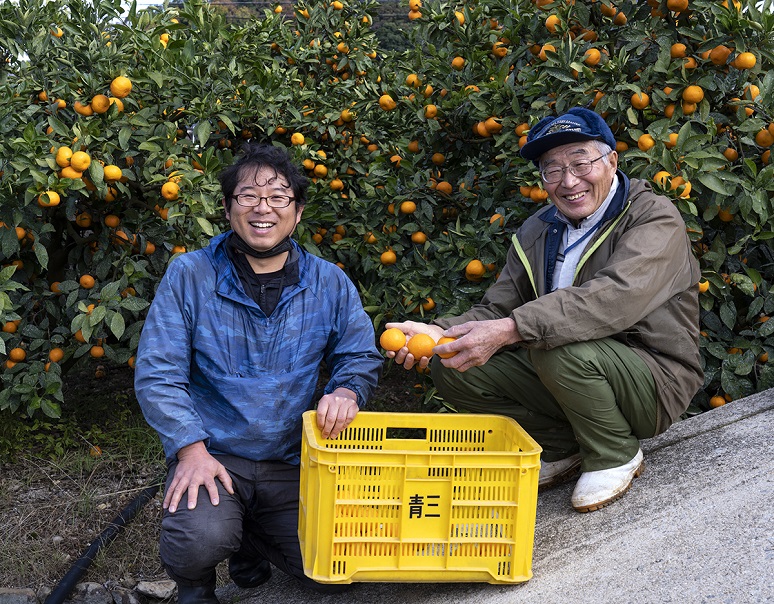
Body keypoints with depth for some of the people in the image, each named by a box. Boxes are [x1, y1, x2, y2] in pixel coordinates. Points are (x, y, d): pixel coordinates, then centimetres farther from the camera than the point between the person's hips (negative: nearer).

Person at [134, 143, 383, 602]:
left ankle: (248, 538, 24)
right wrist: (191, 448, -18)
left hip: (292, 462, 3)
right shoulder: (189, 275, -7)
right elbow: (157, 374, -8)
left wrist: (346, 392, -16)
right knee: (203, 540, -31)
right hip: (212, 454, -2)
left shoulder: (330, 283, 1)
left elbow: (361, 356, 8)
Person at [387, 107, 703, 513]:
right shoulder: (536, 232, 7)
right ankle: (563, 449, 5)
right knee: (451, 368, -10)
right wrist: (441, 333, -20)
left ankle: (616, 455, -7)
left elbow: (615, 297, -32)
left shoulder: (656, 219, -13)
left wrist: (509, 330, -40)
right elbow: (497, 308, 2)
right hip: (558, 373, 6)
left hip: (654, 381, -6)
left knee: (559, 348, -36)